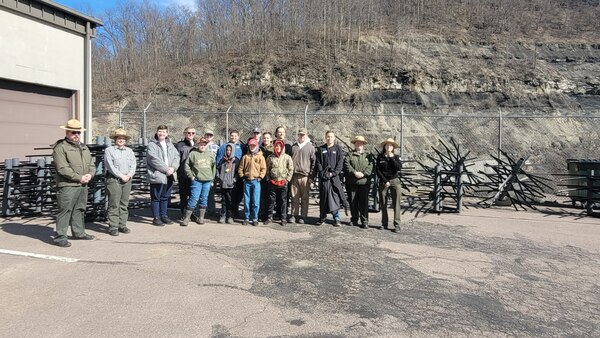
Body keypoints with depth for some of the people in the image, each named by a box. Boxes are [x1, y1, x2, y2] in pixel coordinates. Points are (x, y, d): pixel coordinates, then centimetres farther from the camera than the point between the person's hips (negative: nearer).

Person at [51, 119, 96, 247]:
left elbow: (91, 164, 19)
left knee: (80, 210, 16)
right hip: (68, 185, -8)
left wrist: (90, 175, -2)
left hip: (83, 185, 8)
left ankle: (79, 232, 27)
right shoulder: (60, 148, -7)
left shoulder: (84, 147, 18)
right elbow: (63, 168, -16)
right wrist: (79, 178, -16)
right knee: (65, 211, -5)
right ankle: (60, 237, 2)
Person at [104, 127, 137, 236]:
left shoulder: (129, 151, 19)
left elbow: (133, 164, 10)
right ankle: (113, 227, -1)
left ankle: (122, 225, 13)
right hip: (113, 179, -4)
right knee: (114, 204, -5)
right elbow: (110, 165, -6)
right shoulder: (109, 150, 4)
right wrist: (121, 176, -11)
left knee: (124, 204, 6)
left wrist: (129, 175, -6)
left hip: (127, 180, 5)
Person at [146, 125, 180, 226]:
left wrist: (173, 168, -11)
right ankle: (156, 218, 10)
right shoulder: (151, 145, -4)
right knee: (156, 198, 2)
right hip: (157, 176, -6)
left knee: (165, 197, 15)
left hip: (169, 176, 6)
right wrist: (166, 169, -17)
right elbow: (154, 159, -15)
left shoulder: (170, 144, 16)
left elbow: (176, 156, 7)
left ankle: (164, 215, 25)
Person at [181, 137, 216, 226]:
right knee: (194, 198, -8)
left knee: (204, 199, 8)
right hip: (197, 180, -3)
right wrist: (191, 176, -3)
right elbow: (187, 165, 2)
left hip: (207, 181, 4)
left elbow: (214, 167, 17)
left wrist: (212, 178, 11)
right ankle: (186, 218, -1)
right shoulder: (193, 153, 1)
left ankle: (201, 217, 18)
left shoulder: (211, 154, 11)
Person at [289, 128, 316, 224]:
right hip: (294, 175, 3)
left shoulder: (310, 147, 4)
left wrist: (311, 175, -4)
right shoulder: (293, 146, 13)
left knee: (304, 198, 2)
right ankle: (294, 215, 13)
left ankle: (303, 216, 9)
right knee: (294, 197, 5)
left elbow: (313, 162, 3)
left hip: (305, 176, -3)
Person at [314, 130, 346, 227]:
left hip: (334, 176, -1)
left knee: (335, 197, -5)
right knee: (323, 197, 4)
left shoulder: (338, 149, 8)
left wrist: (333, 173, -12)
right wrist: (322, 173, -9)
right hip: (323, 176, 2)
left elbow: (340, 163, 0)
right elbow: (318, 163, 6)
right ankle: (322, 217, 12)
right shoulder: (320, 149, 13)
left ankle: (337, 218, 1)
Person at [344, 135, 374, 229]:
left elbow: (371, 166, 0)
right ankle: (354, 219, 18)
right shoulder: (349, 155, 12)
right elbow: (346, 165, -4)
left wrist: (363, 173, -15)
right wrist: (355, 173, -17)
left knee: (364, 202, -2)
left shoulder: (368, 155, 15)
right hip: (352, 182, 0)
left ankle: (364, 221, 4)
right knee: (353, 202, 6)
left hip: (364, 182, 0)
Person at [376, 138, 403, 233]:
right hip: (383, 181, 1)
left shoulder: (396, 157, 6)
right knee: (383, 203, 3)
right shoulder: (380, 157, 5)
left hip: (395, 181, -1)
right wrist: (385, 181, -6)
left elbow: (399, 168, -10)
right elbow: (377, 170, 0)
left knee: (396, 203, -7)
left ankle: (397, 225, -6)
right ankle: (384, 224, 12)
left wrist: (391, 158, -9)